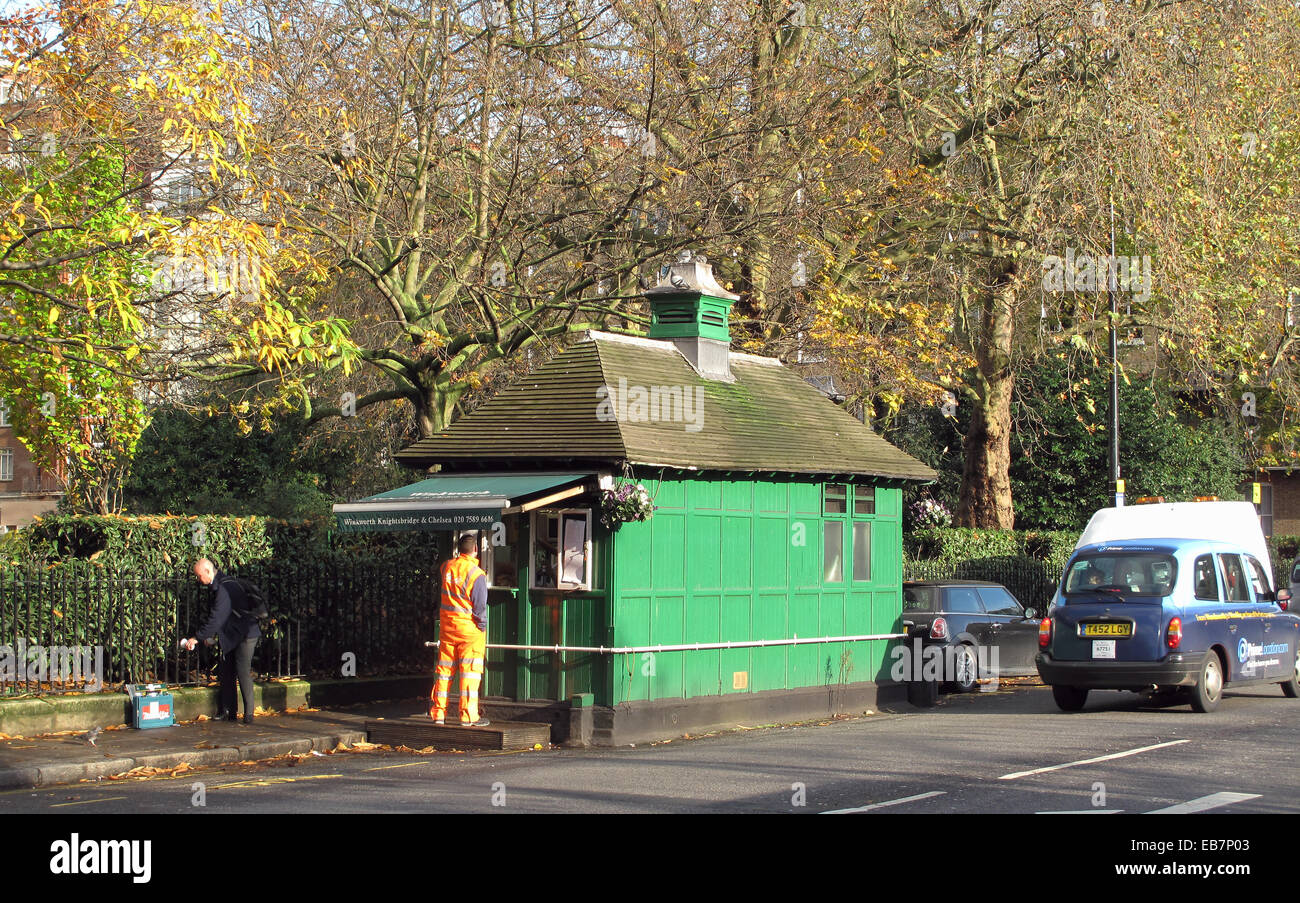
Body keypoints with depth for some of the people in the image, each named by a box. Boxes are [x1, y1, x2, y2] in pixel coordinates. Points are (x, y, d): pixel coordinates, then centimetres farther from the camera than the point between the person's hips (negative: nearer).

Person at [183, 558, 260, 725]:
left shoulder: (225, 588, -22)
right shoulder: (220, 585, 10)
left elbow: (216, 618, -25)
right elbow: (217, 616, 21)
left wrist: (198, 637, -20)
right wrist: (210, 635, 14)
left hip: (245, 636, -10)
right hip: (231, 637, 10)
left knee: (243, 673, -9)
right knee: (226, 673, 10)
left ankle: (248, 714, -5)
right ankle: (228, 711, 14)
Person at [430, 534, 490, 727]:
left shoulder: (446, 567, 2)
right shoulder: (476, 574, -14)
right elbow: (480, 605, -11)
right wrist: (482, 626, -1)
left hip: (447, 624, 5)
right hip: (469, 627, -5)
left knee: (444, 669, 11)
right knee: (470, 671, 0)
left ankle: (438, 713, 14)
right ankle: (468, 716, 0)